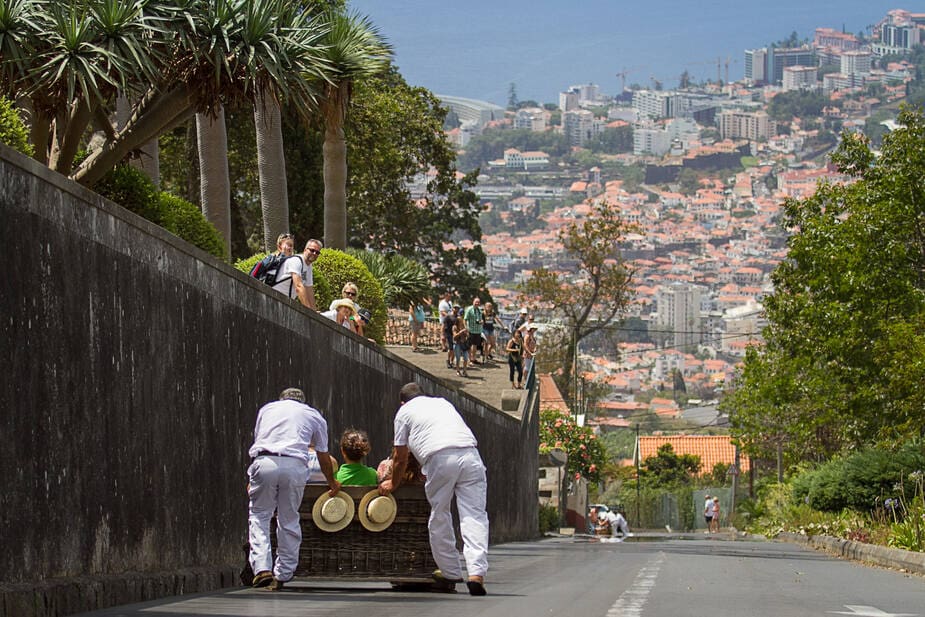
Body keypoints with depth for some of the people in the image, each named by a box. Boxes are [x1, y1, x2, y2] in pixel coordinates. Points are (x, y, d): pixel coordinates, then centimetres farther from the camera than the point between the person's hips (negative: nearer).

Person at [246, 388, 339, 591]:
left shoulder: (267, 408, 30)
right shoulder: (314, 416, 26)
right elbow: (323, 457, 31)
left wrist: (251, 480, 47)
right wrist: (332, 483, 48)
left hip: (264, 462, 0)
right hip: (295, 466, 0)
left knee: (259, 515, 8)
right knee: (289, 520, 11)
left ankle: (262, 568, -10)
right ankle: (282, 575, 13)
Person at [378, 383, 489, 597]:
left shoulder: (404, 412, 22)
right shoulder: (443, 403, 35)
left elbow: (400, 456, 24)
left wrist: (393, 483, 42)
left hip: (440, 458, -3)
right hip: (470, 454, 3)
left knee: (439, 517, 14)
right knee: (474, 516, -3)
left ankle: (450, 572, 20)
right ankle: (477, 573, -17)